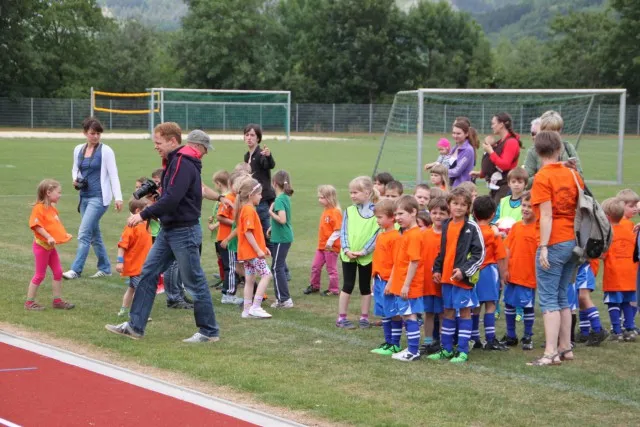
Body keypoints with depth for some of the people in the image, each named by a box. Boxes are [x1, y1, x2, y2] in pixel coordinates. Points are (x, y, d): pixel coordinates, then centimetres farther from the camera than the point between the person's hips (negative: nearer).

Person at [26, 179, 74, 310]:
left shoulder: (52, 208, 8)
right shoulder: (39, 208, -19)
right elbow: (36, 225, -25)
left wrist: (65, 234, 12)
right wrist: (48, 237, -31)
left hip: (50, 246, 9)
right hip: (41, 245, -9)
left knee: (58, 272, 10)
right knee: (40, 275, -1)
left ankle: (57, 300, 18)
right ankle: (29, 302, 8)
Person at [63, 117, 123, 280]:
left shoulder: (105, 151, -7)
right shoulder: (78, 150, 9)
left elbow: (113, 175, -7)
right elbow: (75, 169, 23)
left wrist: (118, 197, -14)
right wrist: (75, 180, 0)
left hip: (99, 197, -6)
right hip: (84, 197, 6)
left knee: (84, 234, -13)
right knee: (94, 234, 12)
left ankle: (75, 270, -12)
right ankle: (105, 268, 23)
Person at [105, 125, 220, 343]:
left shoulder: (183, 164, -18)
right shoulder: (174, 162, 13)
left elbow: (171, 199, -26)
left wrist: (144, 215, -20)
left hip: (184, 231, -10)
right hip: (168, 230, 10)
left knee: (194, 281, -1)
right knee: (148, 273, 8)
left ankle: (209, 332, 10)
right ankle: (135, 326, 11)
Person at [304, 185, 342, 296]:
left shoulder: (335, 212, -19)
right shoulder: (325, 211, 8)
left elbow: (338, 230, -23)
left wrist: (330, 242, -26)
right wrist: (321, 242, 16)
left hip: (331, 247, -9)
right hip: (321, 245, 9)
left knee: (331, 268, 4)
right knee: (315, 266, 15)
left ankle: (334, 289, 16)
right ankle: (314, 286, 30)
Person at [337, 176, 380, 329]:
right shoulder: (349, 211, 5)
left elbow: (377, 234, -9)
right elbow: (343, 232, 2)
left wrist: (364, 251, -18)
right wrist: (346, 249, -13)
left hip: (366, 256, -2)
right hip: (348, 255, 2)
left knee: (365, 287, 9)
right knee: (348, 286, 4)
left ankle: (364, 318, 18)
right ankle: (341, 318, 10)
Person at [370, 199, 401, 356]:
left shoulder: (395, 237, -14)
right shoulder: (380, 235, 13)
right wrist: (375, 279, 16)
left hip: (389, 281, -9)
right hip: (379, 280, 9)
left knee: (393, 313, -1)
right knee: (384, 313, 14)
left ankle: (395, 345, 6)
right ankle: (388, 342, 23)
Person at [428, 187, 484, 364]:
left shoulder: (472, 228, -8)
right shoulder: (446, 226, 11)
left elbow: (479, 254, -11)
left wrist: (464, 270, -18)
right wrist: (437, 269, 10)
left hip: (463, 278, -6)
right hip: (446, 277, 6)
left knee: (464, 312, 0)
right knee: (448, 312, 12)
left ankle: (463, 351, 5)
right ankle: (447, 350, 20)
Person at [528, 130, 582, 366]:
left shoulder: (543, 177, -10)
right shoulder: (573, 175, 7)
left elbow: (546, 215, -15)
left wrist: (543, 247, -15)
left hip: (554, 243, -7)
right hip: (573, 243, 7)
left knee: (549, 299, -5)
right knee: (561, 297, 16)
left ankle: (551, 353, -10)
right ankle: (565, 348, 20)